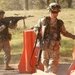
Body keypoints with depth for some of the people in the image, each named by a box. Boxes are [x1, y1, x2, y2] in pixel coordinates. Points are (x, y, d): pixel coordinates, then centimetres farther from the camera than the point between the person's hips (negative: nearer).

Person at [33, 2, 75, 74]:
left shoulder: (60, 23, 5)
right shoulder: (44, 20, 1)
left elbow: (65, 33, 18)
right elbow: (35, 28, 15)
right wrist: (38, 34, -3)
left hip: (55, 47, 0)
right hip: (45, 46, 0)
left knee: (53, 64, -8)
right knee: (45, 63, 10)